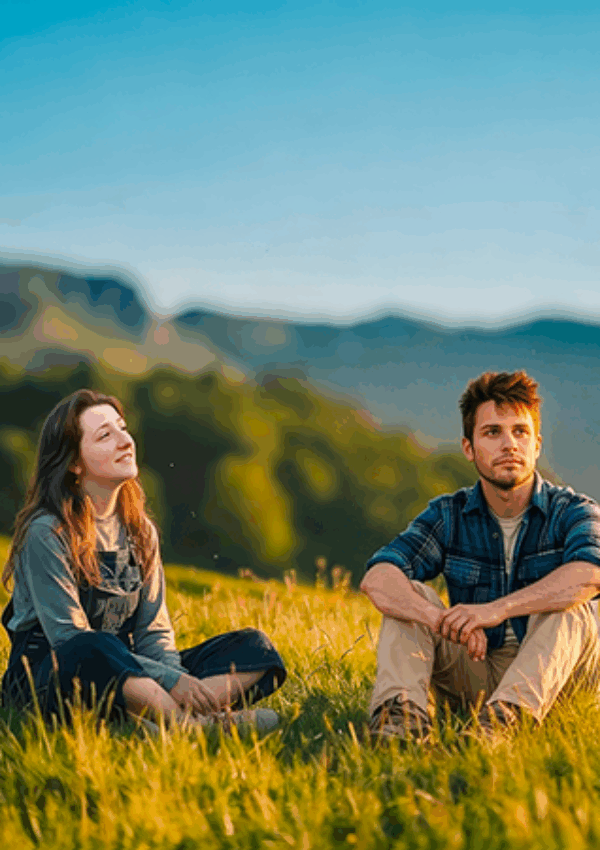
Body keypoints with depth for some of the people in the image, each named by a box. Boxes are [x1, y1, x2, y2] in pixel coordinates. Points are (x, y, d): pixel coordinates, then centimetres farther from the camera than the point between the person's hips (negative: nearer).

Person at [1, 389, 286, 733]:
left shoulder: (140, 530, 10)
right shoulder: (46, 533, -12)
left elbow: (154, 631, 8)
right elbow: (69, 638, -19)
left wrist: (178, 678, -16)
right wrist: (169, 679, -25)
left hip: (125, 673, 8)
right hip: (46, 677, -7)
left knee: (255, 647, -8)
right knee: (92, 651, -42)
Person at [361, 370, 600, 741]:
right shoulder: (448, 516, 2)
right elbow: (377, 579, -16)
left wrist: (498, 608, -40)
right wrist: (445, 621, -36)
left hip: (554, 674, -2)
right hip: (475, 674, 2)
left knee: (565, 605, -28)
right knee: (411, 594, -15)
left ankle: (507, 716, -48)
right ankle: (400, 711, -38)